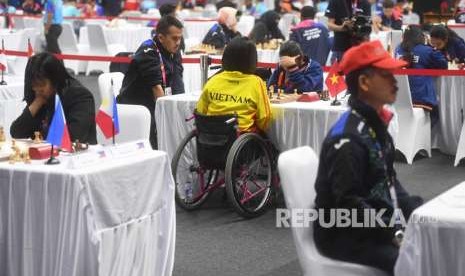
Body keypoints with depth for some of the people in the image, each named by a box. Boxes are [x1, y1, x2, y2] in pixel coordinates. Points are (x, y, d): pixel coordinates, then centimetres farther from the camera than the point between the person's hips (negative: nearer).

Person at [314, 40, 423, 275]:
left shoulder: (376, 125, 11)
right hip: (345, 236, -10)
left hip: (379, 225, 10)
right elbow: (349, 204, -23)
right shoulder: (348, 139, -20)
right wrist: (394, 233, -23)